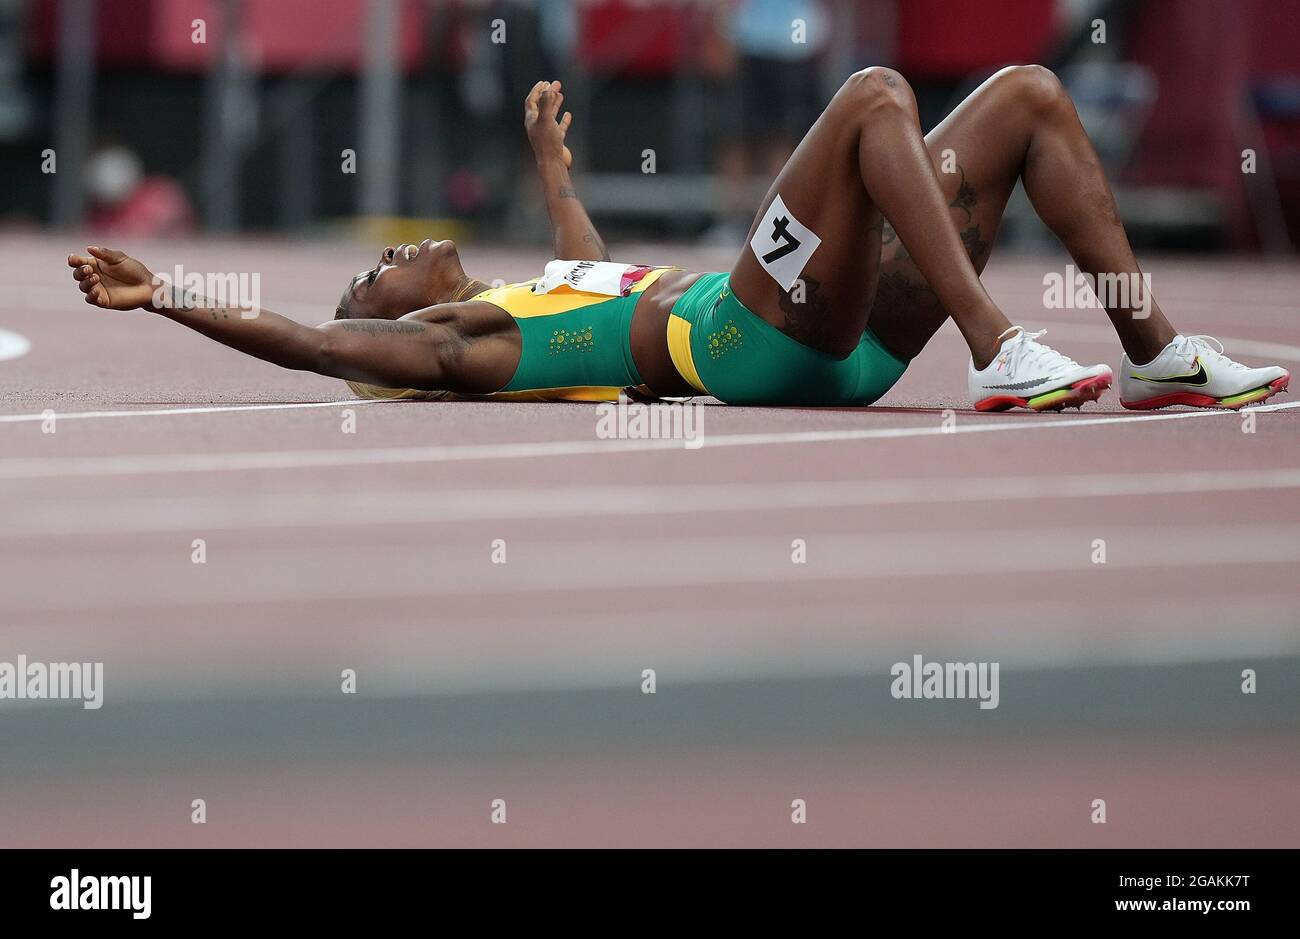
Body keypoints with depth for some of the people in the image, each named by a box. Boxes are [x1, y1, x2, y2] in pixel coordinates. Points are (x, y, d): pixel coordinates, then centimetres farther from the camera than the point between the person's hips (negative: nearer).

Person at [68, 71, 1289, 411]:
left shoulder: (540, 300, 29)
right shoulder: (450, 341, 5)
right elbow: (307, 344, -5)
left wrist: (550, 159, 62)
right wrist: (161, 299, -8)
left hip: (839, 333, 9)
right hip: (750, 338, -9)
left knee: (1029, 93, 6)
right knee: (874, 91, -26)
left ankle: (1157, 357, -2)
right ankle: (1001, 360, -35)